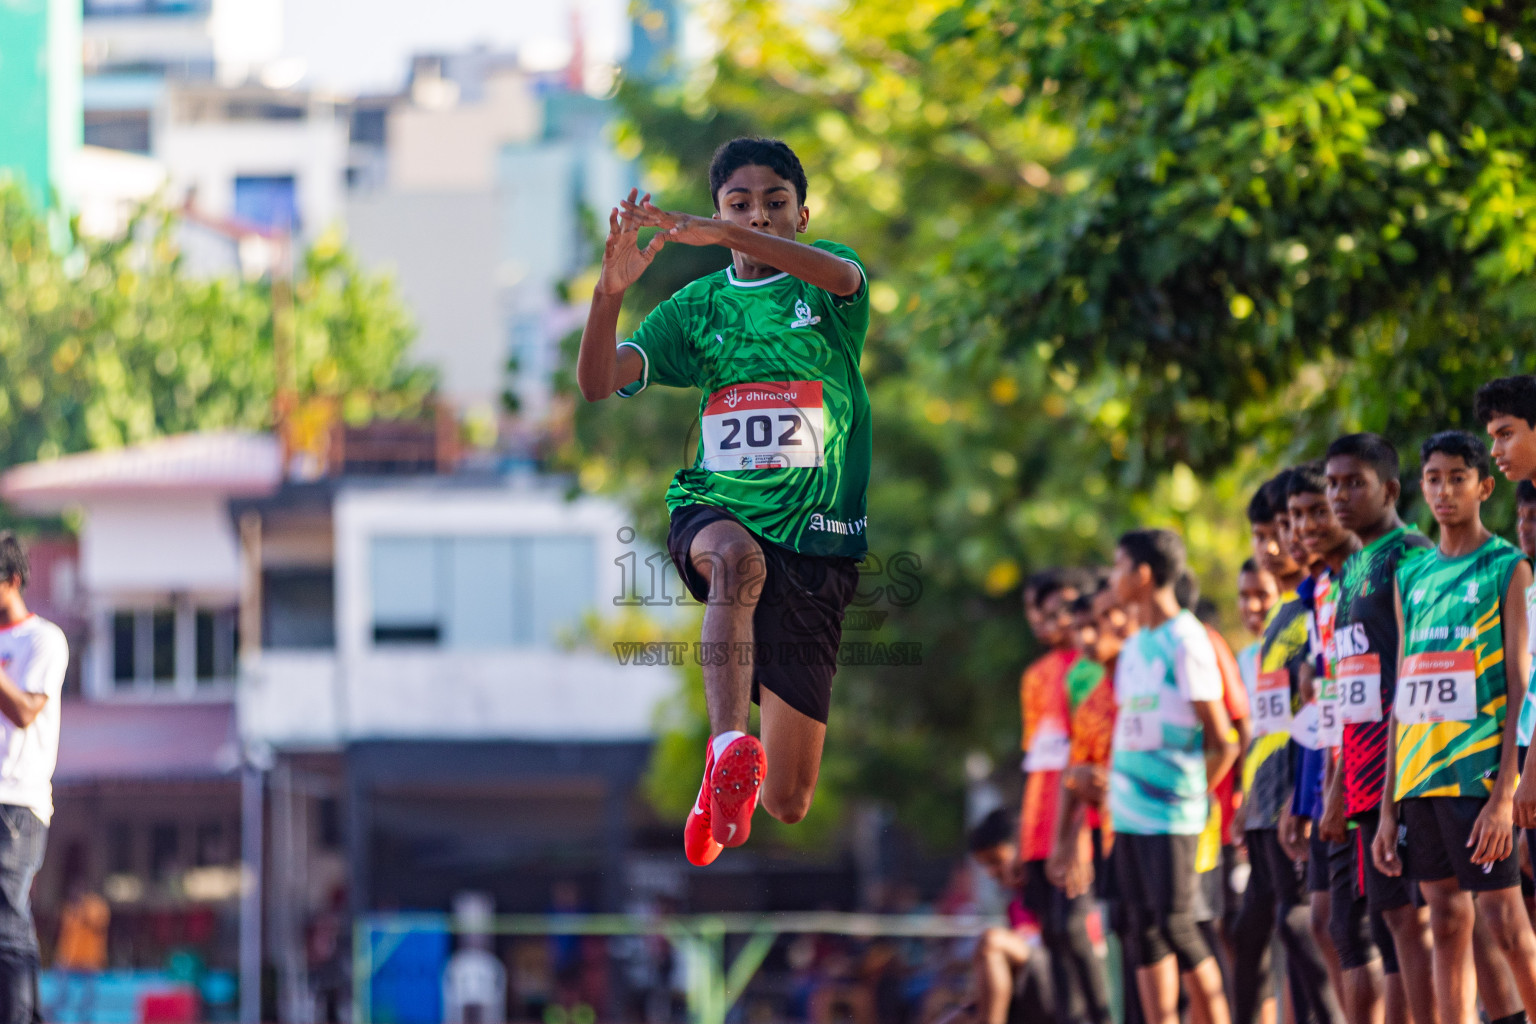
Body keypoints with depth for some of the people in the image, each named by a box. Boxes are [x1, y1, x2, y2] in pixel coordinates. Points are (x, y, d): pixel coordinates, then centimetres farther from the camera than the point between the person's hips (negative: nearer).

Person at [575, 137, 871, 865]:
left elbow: (843, 276, -23)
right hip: (713, 510, 0)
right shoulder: (697, 307, 10)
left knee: (789, 803, 0)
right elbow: (597, 384, -2)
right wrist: (612, 289, -21)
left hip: (817, 538, 0)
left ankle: (735, 791, 37)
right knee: (738, 554, -43)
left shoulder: (824, 287, 4)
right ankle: (729, 749, -53)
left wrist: (720, 235, -38)